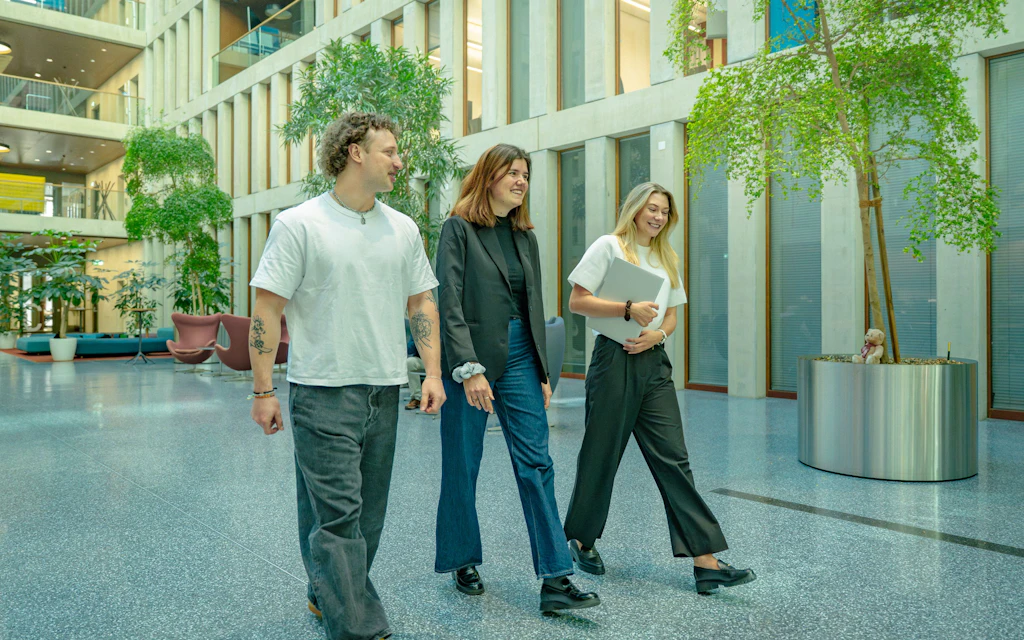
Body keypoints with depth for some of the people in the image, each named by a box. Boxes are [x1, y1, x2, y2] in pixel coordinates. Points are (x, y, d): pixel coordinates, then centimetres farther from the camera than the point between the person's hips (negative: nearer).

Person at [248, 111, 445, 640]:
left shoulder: (403, 229, 10)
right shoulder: (299, 224, -6)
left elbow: (421, 302, 13)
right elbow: (267, 308, -7)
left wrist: (433, 372, 4)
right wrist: (263, 390, -10)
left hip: (384, 390, 6)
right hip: (323, 390, -5)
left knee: (367, 512, 14)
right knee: (337, 513, -6)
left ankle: (329, 596, 34)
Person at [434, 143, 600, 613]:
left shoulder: (525, 236, 14)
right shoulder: (459, 228, -3)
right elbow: (450, 304, -12)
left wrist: (542, 373, 13)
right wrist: (469, 369, -19)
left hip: (519, 356, 5)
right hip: (471, 357, -5)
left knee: (536, 464, -1)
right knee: (462, 468, 8)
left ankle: (555, 579, 3)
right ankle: (463, 564, 27)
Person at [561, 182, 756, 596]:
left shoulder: (668, 258, 19)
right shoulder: (609, 246, 1)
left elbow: (671, 315, 19)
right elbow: (577, 302, -6)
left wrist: (659, 333, -4)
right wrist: (629, 309, -18)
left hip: (654, 361, 5)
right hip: (614, 358, -5)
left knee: (673, 457, 0)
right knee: (602, 453, 4)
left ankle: (705, 561, -1)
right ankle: (581, 540, 24)